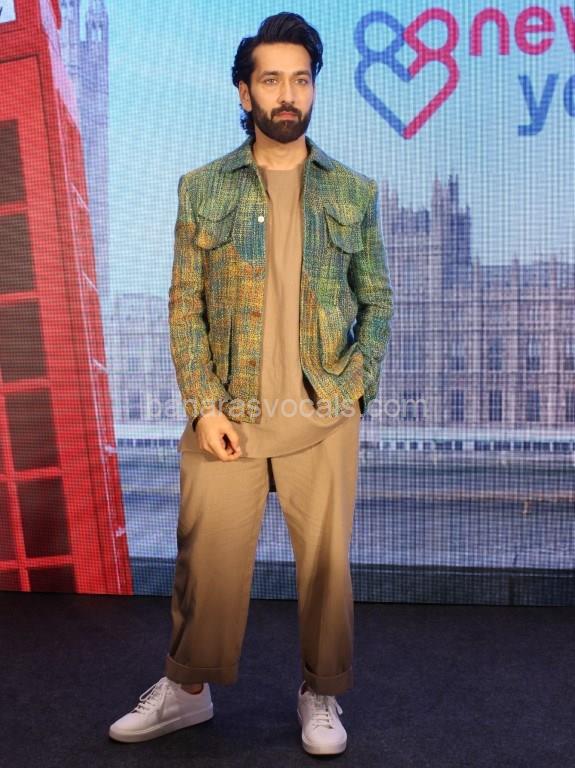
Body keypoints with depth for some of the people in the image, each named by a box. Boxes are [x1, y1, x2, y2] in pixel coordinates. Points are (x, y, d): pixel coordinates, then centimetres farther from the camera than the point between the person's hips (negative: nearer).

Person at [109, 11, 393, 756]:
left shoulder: (353, 191, 7)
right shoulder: (202, 189, 4)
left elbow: (376, 298, 10)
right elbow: (184, 306, 1)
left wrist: (356, 386, -4)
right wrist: (204, 407, -7)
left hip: (324, 418, 1)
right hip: (227, 415, 0)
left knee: (326, 561, 7)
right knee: (207, 560, 6)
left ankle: (321, 695, 27)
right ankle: (187, 689, 27)